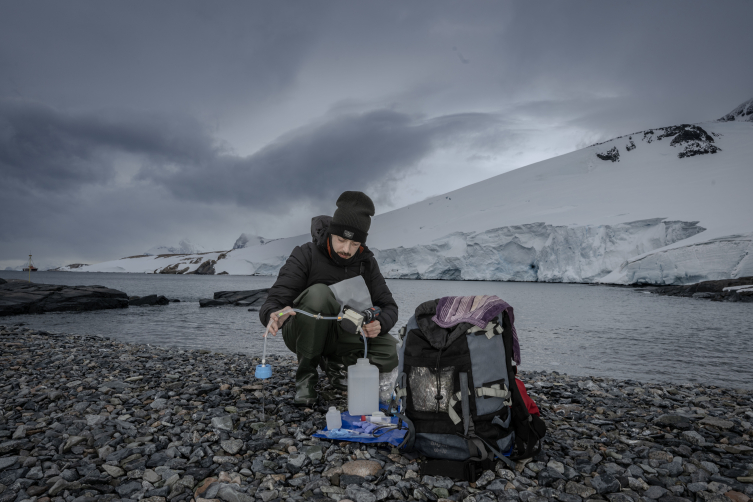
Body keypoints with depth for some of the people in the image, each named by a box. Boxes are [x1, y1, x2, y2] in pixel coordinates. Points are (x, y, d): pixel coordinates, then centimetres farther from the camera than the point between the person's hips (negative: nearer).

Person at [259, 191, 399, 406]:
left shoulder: (366, 263, -5)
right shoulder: (305, 255, -18)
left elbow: (388, 306, -4)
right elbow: (274, 302, -24)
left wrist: (379, 324, -29)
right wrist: (274, 316, -50)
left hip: (340, 334, 4)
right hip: (301, 334, -3)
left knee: (390, 352, -22)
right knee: (318, 293, -35)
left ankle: (334, 363, 7)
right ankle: (306, 374, -16)